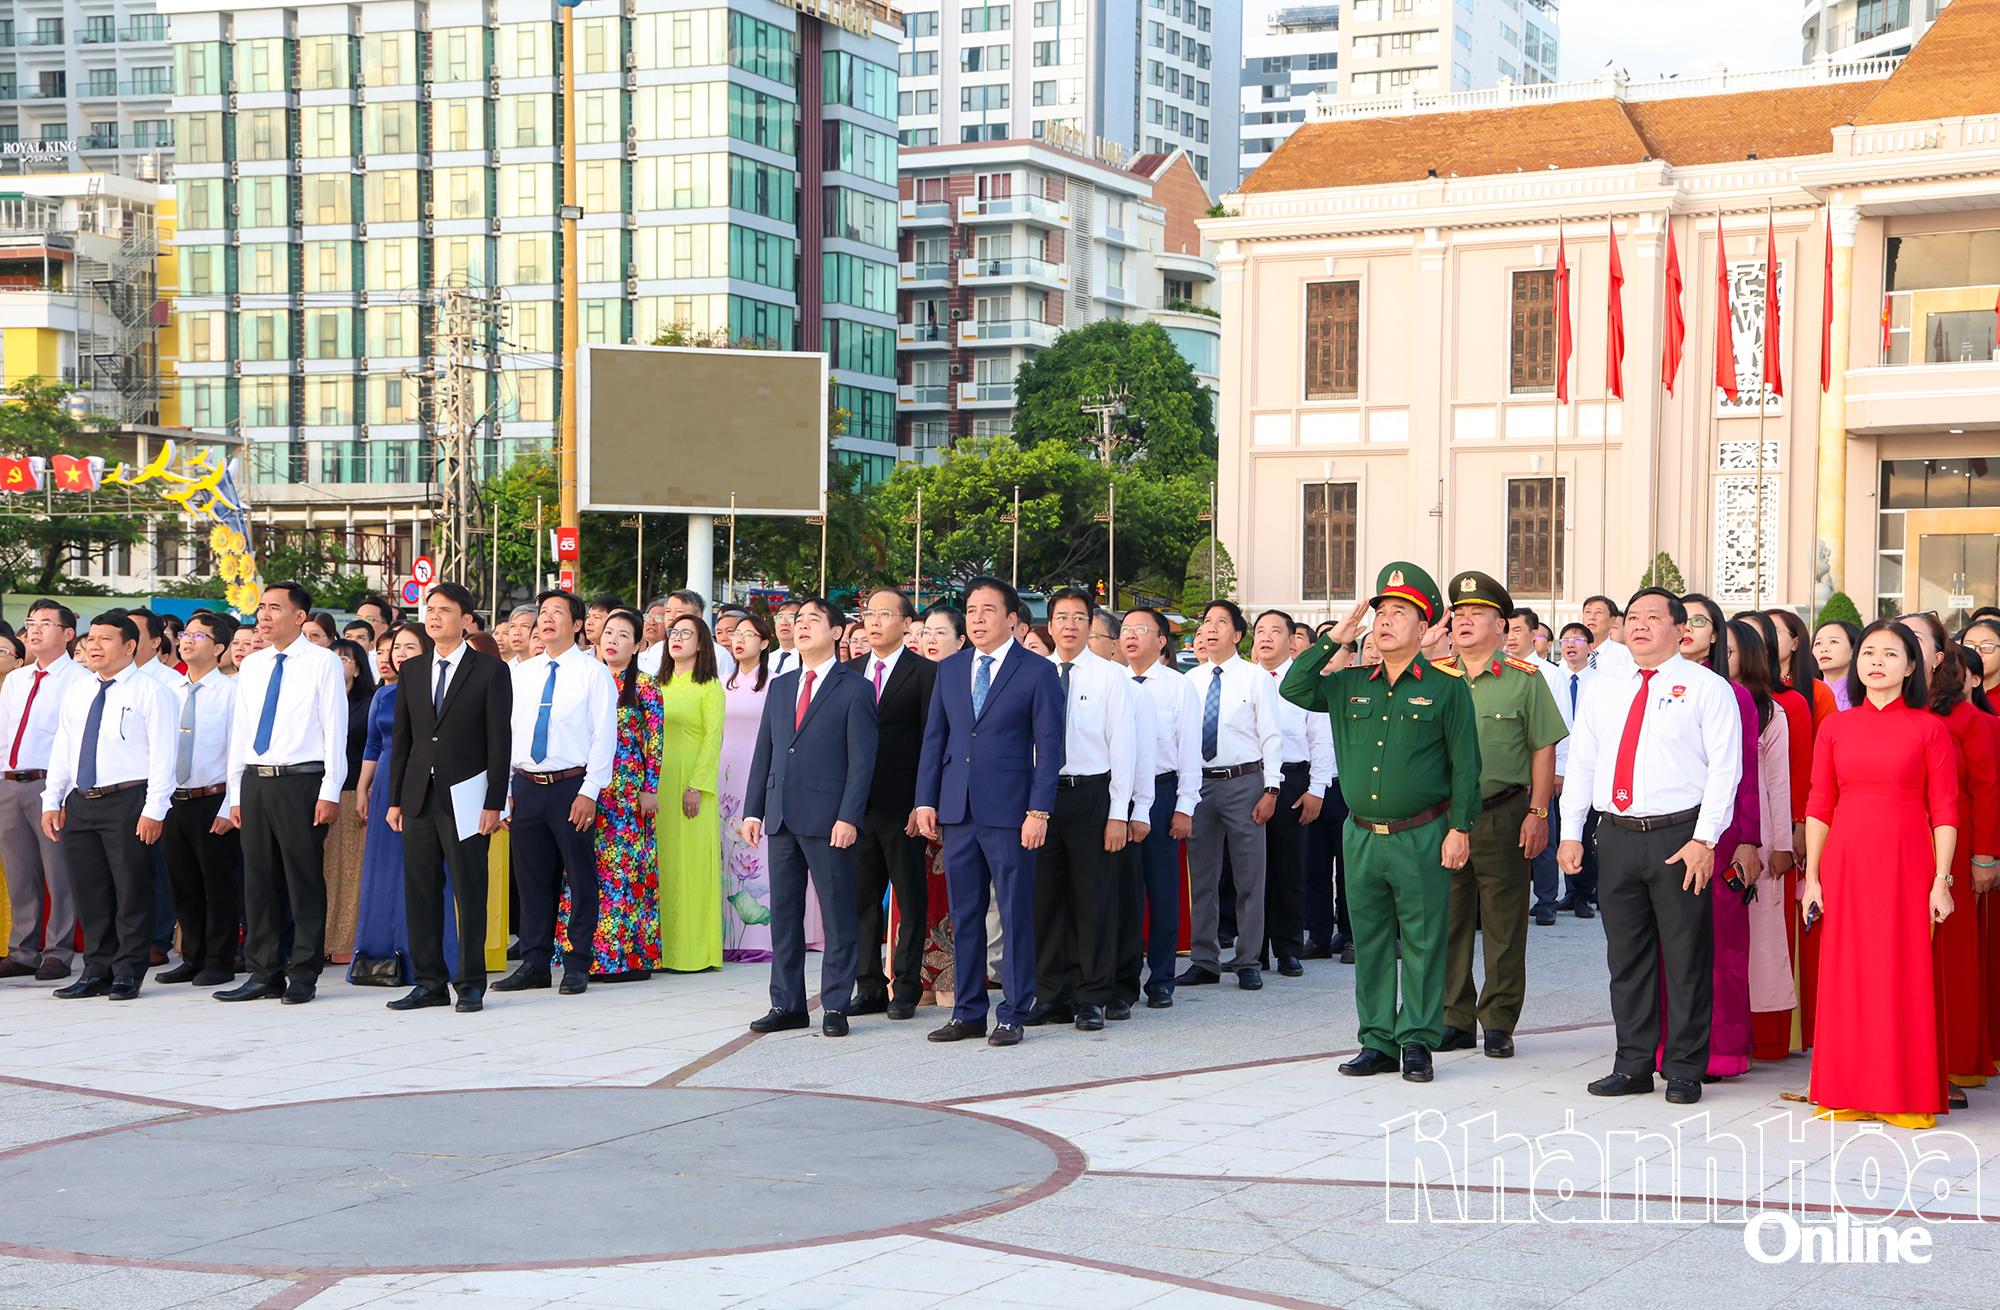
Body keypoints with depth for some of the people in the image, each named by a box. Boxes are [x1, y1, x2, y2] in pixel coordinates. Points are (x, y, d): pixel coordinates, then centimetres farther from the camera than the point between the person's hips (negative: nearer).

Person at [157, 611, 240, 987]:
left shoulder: (229, 692, -7)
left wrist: (230, 807, -15)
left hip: (212, 801, -6)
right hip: (173, 801, 6)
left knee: (218, 884, 0)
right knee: (183, 885, 13)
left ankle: (219, 963, 9)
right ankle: (193, 959, 23)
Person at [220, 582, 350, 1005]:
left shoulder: (323, 663, -3)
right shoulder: (252, 665, 14)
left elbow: (335, 731, -6)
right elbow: (239, 731, 16)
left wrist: (330, 793, -12)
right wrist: (236, 793, 11)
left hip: (301, 782, -6)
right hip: (256, 782, 6)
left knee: (305, 881, -1)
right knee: (259, 880, 8)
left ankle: (303, 976, 6)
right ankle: (263, 974, 15)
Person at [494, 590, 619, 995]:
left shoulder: (593, 672, -2)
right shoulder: (520, 673, 13)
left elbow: (604, 736, -7)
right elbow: (506, 732, 15)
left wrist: (589, 792, -14)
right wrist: (503, 791, 8)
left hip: (571, 786, -5)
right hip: (525, 787, 5)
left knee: (580, 877, 0)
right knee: (531, 878, 8)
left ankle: (577, 966, 8)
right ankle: (534, 963, 16)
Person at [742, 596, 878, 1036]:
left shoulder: (854, 690, -2)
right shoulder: (780, 687, 16)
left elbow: (862, 761, -8)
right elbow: (763, 753, 16)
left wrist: (849, 818, -15)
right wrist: (753, 810, 9)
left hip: (828, 820, -6)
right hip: (781, 817, 6)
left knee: (837, 914, -1)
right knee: (783, 912, 9)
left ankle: (835, 1006, 6)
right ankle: (787, 1004, 16)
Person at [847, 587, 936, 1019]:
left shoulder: (924, 672, -3)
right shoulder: (849, 672, 13)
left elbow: (930, 740, -6)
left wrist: (924, 802, -12)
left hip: (902, 804, -5)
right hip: (857, 802, 5)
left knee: (911, 899, 3)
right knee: (860, 897, 8)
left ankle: (906, 988, 10)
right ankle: (870, 987, 15)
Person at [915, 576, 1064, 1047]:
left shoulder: (1037, 672, -1)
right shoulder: (949, 671, 13)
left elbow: (1049, 746, -4)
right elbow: (934, 739, 14)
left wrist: (1039, 811, -11)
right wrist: (925, 801, 5)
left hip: (1009, 812, -4)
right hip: (957, 811, 5)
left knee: (1016, 916, 0)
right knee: (964, 916, 9)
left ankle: (1013, 1014, 7)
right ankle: (968, 1012, 16)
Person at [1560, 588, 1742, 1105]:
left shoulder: (1707, 688, -1)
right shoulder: (1602, 686, 14)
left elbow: (1724, 768, -6)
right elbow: (1581, 761, 14)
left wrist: (1704, 839, -14)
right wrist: (1571, 832, 7)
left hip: (1679, 838, -5)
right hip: (1616, 835, 5)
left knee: (1686, 957, 0)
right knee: (1626, 955, 9)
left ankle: (1685, 1070, 10)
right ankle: (1634, 1065, 19)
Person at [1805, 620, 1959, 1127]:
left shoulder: (1929, 728, 2)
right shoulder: (1836, 727, 8)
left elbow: (1944, 812, -1)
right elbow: (1819, 806, 8)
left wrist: (1941, 880, -8)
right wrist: (1811, 877, 2)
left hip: (1906, 865, -2)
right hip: (1845, 864, 2)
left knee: (1905, 976, -1)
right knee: (1846, 976, 4)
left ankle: (1906, 1096, 8)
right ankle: (1849, 1093, 12)